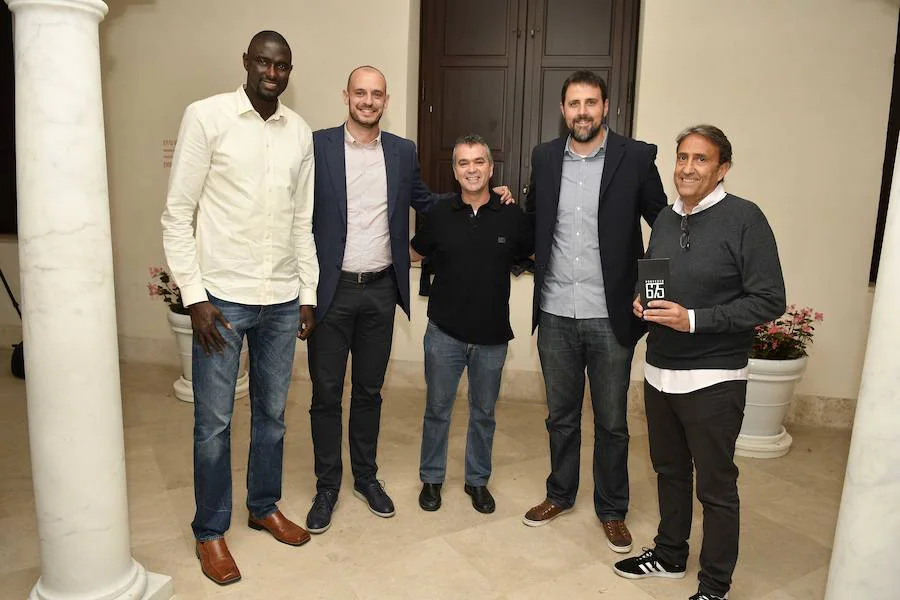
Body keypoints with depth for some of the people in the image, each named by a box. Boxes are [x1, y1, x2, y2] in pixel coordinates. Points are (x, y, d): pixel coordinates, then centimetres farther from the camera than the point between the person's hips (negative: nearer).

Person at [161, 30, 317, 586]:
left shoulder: (300, 131, 8)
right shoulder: (207, 116, -5)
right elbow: (178, 214, -5)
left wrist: (308, 293, 9)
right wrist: (195, 296, -11)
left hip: (282, 299, 4)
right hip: (223, 296, -4)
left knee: (272, 413, 15)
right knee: (215, 422, 6)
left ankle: (265, 507, 36)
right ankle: (211, 531, 25)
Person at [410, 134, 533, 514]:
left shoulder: (512, 216, -4)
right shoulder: (439, 215, -2)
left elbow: (531, 255, 10)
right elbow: (414, 254, 13)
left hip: (492, 335, 0)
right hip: (445, 332, 0)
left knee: (484, 412, 14)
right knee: (438, 409, 11)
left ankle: (477, 480, 33)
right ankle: (431, 478, 30)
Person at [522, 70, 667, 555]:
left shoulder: (635, 157, -5)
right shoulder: (545, 157, 6)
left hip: (610, 316, -2)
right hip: (555, 314, 3)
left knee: (611, 422, 11)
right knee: (561, 415, 18)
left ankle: (612, 510, 31)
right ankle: (560, 494, 38)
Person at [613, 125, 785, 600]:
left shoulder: (744, 218, -11)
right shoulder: (665, 219, 8)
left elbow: (768, 301, -14)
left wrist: (693, 320, -20)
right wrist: (642, 302, -2)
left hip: (713, 379, -6)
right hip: (659, 371, 6)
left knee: (716, 486, 7)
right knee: (669, 470, 19)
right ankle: (670, 554, 39)